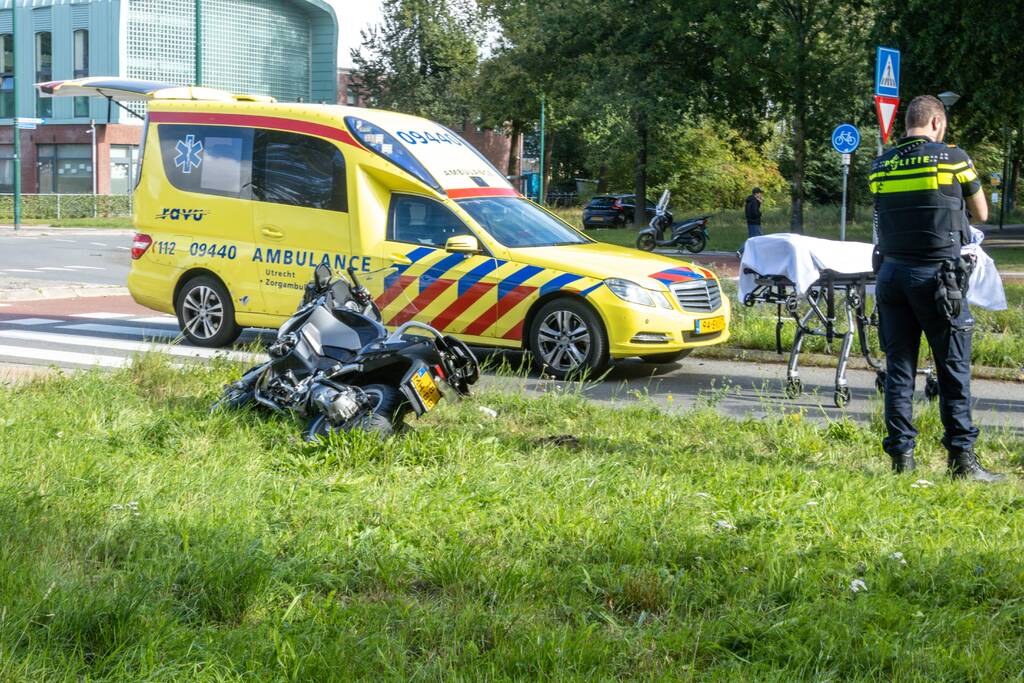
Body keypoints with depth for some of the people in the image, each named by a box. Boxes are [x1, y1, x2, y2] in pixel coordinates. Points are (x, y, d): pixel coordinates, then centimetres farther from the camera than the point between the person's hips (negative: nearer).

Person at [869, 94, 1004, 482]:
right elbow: (981, 214, 8)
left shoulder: (879, 167, 7)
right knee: (953, 370, 3)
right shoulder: (953, 158, -3)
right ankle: (961, 457, 4)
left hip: (892, 273, 4)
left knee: (899, 369, 8)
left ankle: (901, 456, 9)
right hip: (938, 274, -4)